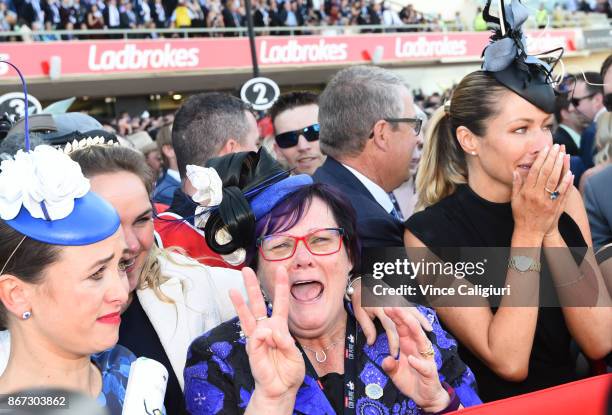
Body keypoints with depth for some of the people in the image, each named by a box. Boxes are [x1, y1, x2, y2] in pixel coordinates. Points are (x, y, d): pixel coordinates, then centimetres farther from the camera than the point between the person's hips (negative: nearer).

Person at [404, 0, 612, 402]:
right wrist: (527, 231, -19)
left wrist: (551, 230, -16)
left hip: (572, 398, 3)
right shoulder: (430, 233, -13)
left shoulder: (565, 199, -3)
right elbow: (509, 362, -15)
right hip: (493, 405, -3)